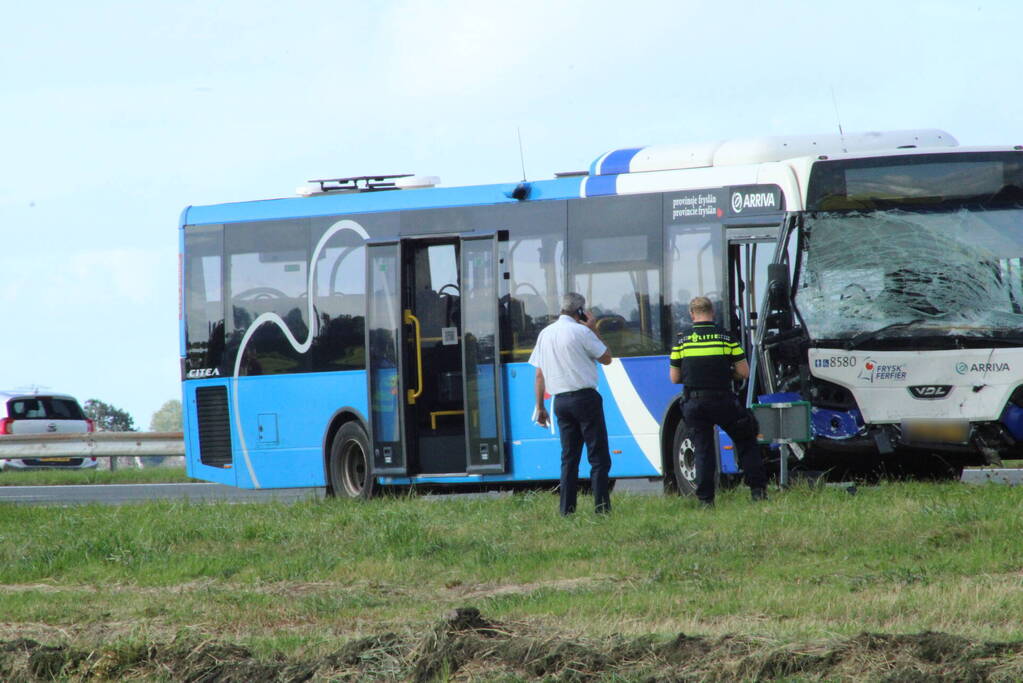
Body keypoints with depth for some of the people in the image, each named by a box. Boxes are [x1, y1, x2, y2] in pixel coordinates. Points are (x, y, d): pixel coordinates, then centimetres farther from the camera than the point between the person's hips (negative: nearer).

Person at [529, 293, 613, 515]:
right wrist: (594, 330, 6)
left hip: (560, 401, 6)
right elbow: (606, 358, 0)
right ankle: (602, 507, -9)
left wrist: (540, 407, 16)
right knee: (598, 457, -3)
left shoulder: (545, 334, 10)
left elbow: (539, 374, 12)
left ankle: (566, 510, 5)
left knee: (569, 457, 10)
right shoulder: (580, 332, -9)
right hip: (585, 397, -6)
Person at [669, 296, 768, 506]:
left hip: (694, 403, 1)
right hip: (722, 400, -1)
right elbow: (744, 372, 0)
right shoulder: (726, 338, -1)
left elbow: (675, 378, 7)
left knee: (702, 449, 8)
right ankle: (758, 489, 8)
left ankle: (706, 498, 3)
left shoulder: (682, 341, 2)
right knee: (745, 441, 14)